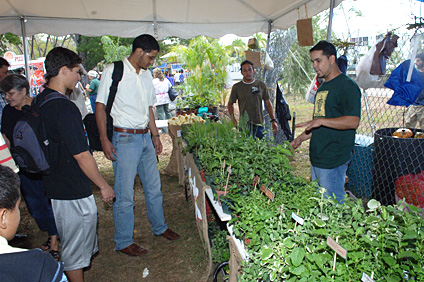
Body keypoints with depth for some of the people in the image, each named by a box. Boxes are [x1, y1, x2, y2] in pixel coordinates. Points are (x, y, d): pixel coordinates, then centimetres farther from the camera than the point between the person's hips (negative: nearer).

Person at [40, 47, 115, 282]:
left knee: (67, 241, 26)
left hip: (54, 185, 10)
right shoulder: (65, 108, -24)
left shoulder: (39, 102, 4)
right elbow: (81, 155, -23)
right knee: (75, 252, 8)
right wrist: (104, 185, -12)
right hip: (73, 192, -9)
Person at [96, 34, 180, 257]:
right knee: (125, 194, 1)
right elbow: (100, 106, -8)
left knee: (153, 186, 17)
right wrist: (104, 140, -14)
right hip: (124, 138, -7)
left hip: (145, 137, 7)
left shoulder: (146, 75, 13)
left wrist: (155, 135, 17)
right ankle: (123, 242, 17)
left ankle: (160, 227, 35)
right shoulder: (113, 71, -7)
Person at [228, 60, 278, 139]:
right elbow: (230, 103, 14)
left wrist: (273, 120, 6)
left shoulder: (261, 85, 9)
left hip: (259, 124, 1)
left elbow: (268, 103, 13)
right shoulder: (236, 87, 6)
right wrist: (233, 119, 0)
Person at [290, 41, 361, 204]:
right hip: (316, 159, 9)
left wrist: (321, 121, -24)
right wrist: (301, 138, 16)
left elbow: (353, 121, -20)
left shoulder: (347, 86, -11)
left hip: (333, 161, -9)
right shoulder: (322, 87, 18)